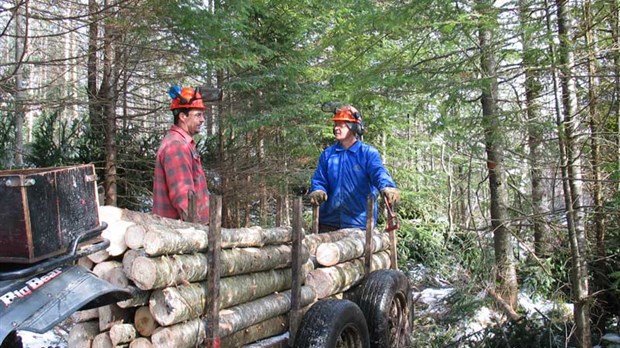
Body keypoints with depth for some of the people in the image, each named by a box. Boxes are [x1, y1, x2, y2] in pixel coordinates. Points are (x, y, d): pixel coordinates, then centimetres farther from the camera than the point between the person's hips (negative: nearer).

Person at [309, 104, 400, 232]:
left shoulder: (368, 153, -2)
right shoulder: (327, 154, 10)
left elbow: (379, 172, -18)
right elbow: (319, 180, 6)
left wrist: (387, 187, -41)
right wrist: (318, 191, -18)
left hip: (358, 223, -3)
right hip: (329, 221, 3)